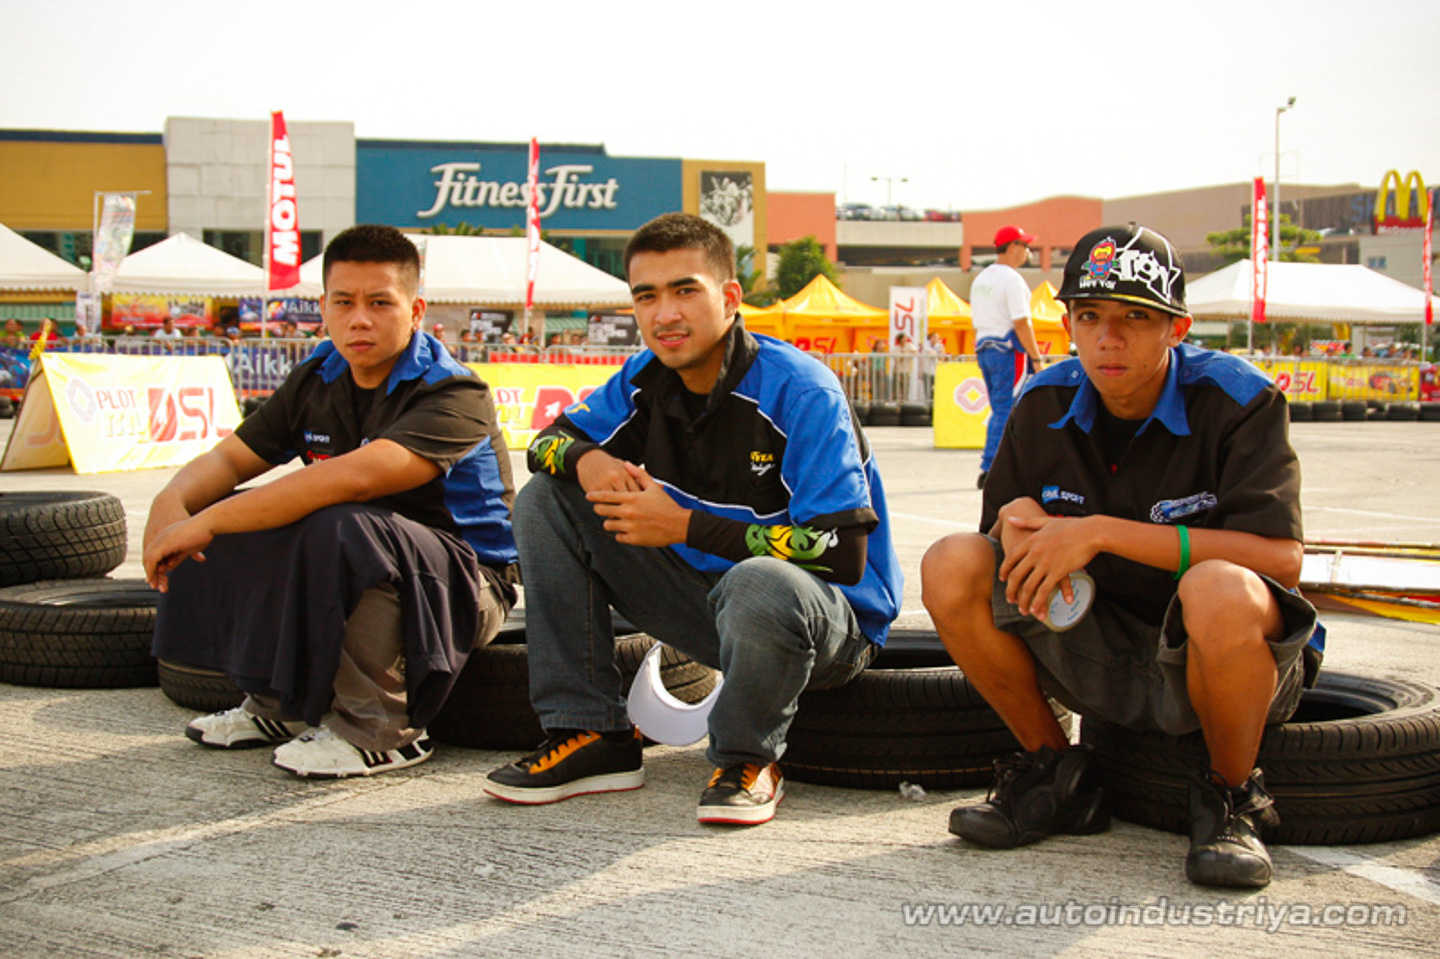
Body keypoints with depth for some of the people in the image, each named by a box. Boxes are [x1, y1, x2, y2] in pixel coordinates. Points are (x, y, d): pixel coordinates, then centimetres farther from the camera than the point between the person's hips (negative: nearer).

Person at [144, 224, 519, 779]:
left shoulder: (454, 396, -21)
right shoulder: (318, 380, 5)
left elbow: (354, 477, -36)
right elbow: (230, 458, 7)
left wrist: (208, 521, -35)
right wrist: (172, 502, -18)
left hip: (465, 584, -8)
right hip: (357, 568, 8)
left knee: (341, 527, -36)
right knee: (211, 520, -5)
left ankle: (378, 731, -20)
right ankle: (279, 705, 7)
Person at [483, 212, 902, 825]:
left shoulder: (799, 391, -20)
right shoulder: (645, 381, -1)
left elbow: (842, 554, -25)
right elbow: (551, 438, 12)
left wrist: (686, 527, -25)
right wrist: (586, 460, -15)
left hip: (831, 622, -6)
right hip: (709, 601, 6)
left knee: (758, 588, -43)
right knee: (545, 500, -2)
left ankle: (748, 761, -9)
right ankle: (592, 736, -2)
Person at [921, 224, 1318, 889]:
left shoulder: (1235, 400, -15)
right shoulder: (1045, 405, -1)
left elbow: (1281, 557, -27)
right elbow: (1001, 537, 8)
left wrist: (1101, 533, -28)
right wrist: (1017, 525, -19)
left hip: (1218, 659, -4)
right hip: (1098, 651, 4)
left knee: (1219, 591, -40)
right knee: (950, 565, -16)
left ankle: (1231, 799, -9)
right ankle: (1056, 776, 2)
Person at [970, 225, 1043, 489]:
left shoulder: (980, 278, 15)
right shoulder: (1011, 278, -12)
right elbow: (1021, 323, -17)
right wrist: (1036, 357, -14)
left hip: (983, 347, 9)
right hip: (1007, 349, -9)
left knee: (1000, 410, 16)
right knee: (1006, 411, -6)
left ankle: (989, 470, 16)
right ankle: (990, 470, -9)